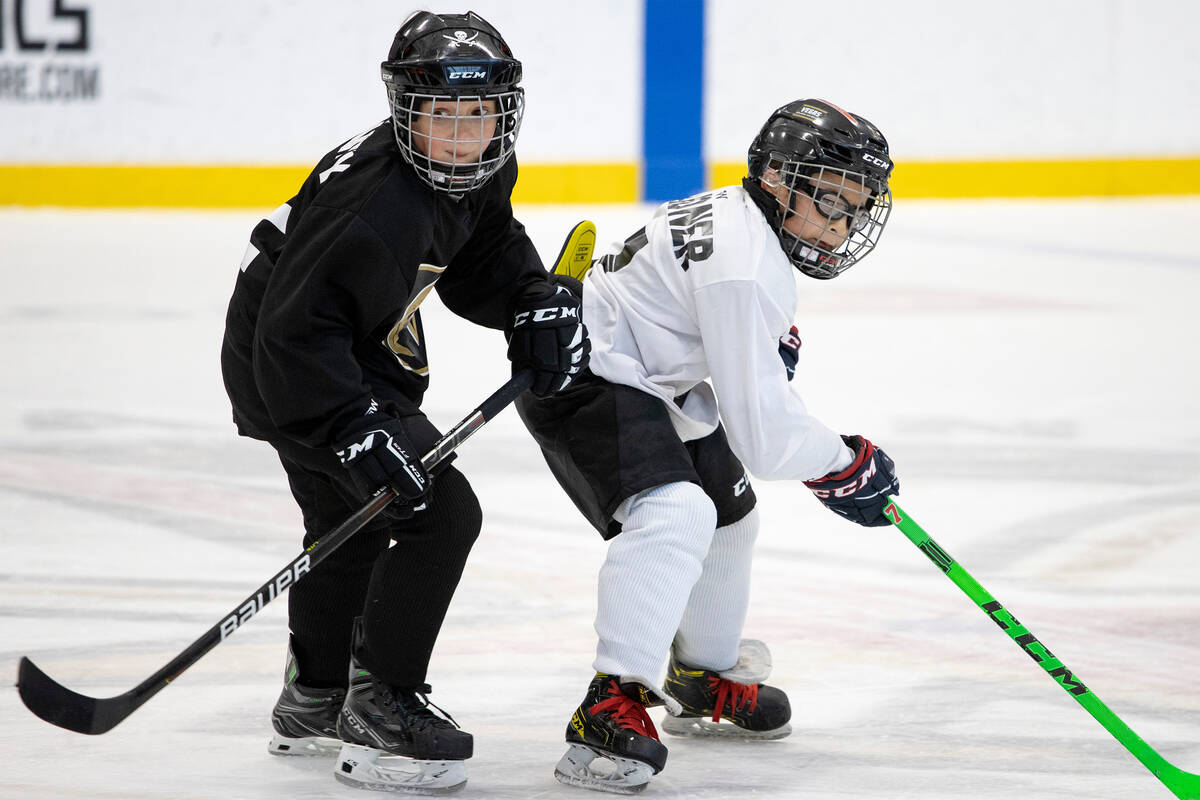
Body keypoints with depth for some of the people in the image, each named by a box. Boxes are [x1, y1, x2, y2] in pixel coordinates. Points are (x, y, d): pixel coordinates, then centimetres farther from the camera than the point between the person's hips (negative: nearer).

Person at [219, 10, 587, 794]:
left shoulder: (480, 171, -6)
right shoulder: (381, 204, -34)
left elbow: (485, 255, 12)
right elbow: (297, 331, -35)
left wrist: (539, 304, -6)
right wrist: (354, 431, -40)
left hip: (345, 359, 10)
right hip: (295, 373, -10)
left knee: (350, 520, 26)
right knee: (441, 512, -16)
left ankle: (314, 700, 47)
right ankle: (379, 715, -7)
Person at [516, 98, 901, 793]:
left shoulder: (741, 214, 2)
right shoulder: (745, 271, -28)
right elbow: (763, 437, -27)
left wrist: (776, 335, 12)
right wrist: (848, 463, -11)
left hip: (645, 375, 12)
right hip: (583, 378, -12)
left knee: (728, 513, 25)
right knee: (675, 514, -33)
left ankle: (705, 681, 47)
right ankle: (611, 709, -39)